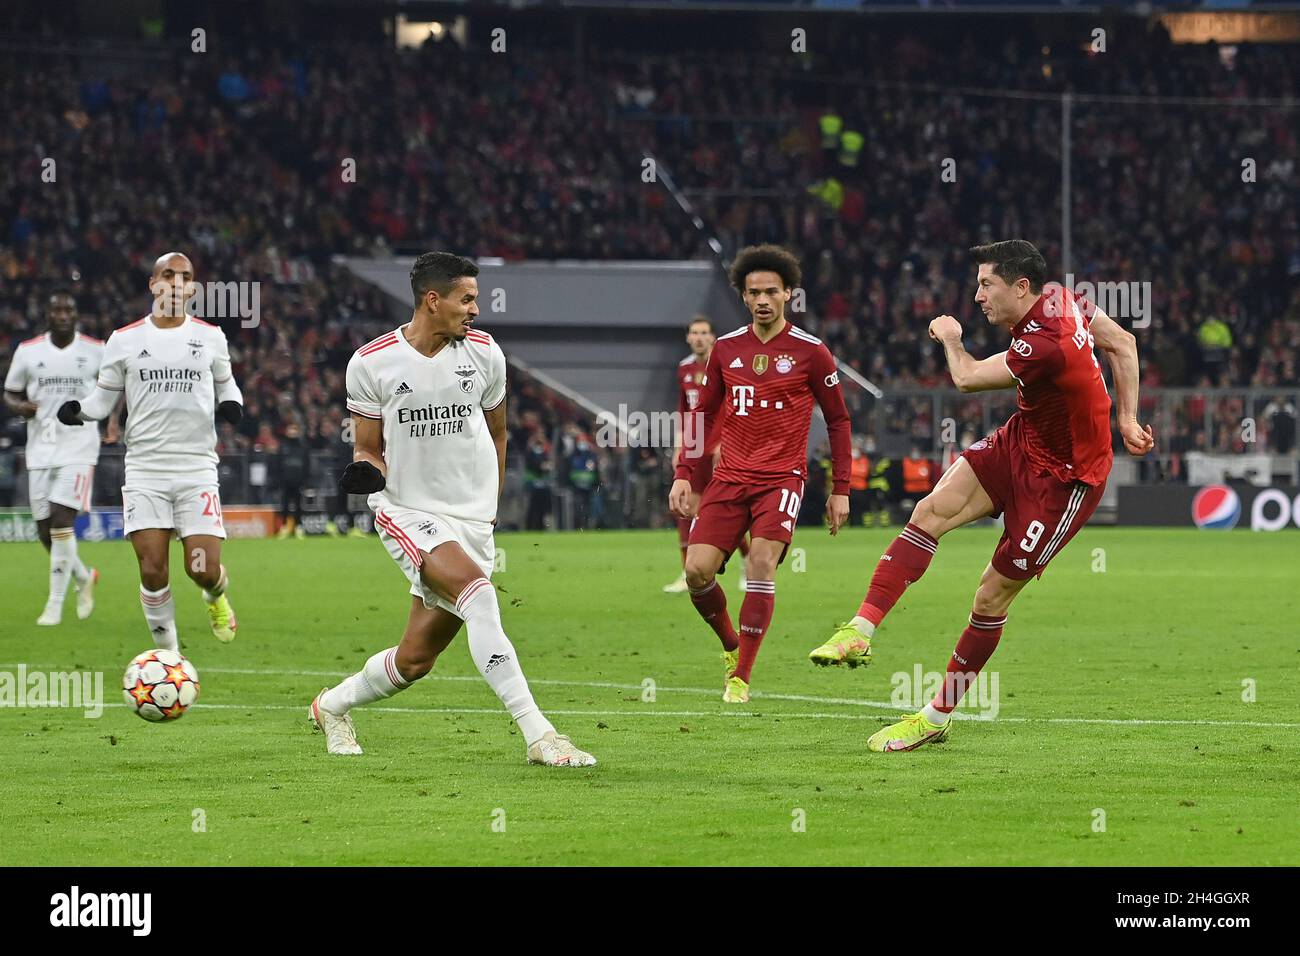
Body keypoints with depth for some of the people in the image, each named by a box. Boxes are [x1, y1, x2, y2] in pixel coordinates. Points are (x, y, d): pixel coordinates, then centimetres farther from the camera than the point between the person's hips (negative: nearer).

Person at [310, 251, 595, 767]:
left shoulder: (484, 353, 3)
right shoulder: (371, 362, -5)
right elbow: (368, 449, 4)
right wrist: (367, 470, -19)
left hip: (471, 517, 4)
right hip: (406, 511, -4)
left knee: (416, 658, 3)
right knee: (475, 589, -31)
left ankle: (332, 705, 34)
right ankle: (538, 735, -32)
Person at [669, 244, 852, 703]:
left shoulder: (810, 352, -2)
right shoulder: (727, 348, 8)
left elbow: (838, 420, 5)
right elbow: (705, 415, 17)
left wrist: (840, 490, 2)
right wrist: (684, 475, 8)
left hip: (782, 477, -3)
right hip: (729, 477, 4)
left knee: (761, 564, -22)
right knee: (697, 570, -10)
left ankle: (741, 677, -14)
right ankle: (731, 646, 18)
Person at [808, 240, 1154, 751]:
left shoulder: (1043, 348, -33)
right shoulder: (1060, 299, -6)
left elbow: (968, 378, -17)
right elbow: (1124, 344, 7)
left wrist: (950, 339, 4)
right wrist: (1126, 418, 8)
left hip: (1062, 479, -9)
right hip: (1020, 443, 9)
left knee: (993, 593, -2)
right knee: (931, 511, -10)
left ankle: (937, 717, 10)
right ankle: (860, 631, -14)